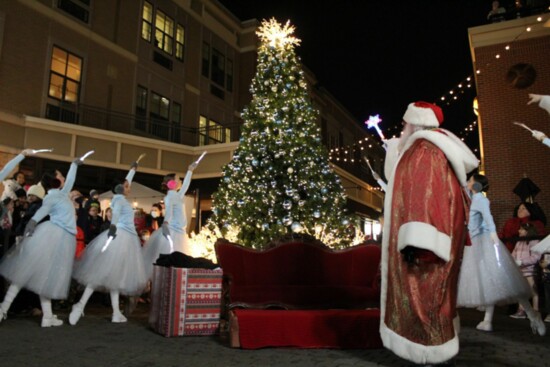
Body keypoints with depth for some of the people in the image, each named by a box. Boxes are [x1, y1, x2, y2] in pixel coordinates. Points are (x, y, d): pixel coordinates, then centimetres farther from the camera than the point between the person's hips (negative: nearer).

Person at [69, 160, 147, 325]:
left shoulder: (122, 198, 18)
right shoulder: (119, 199, -6)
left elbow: (126, 181, 36)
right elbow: (116, 211, -28)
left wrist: (133, 169, 50)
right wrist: (113, 225, -47)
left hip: (126, 239, 9)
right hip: (120, 237, -9)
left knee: (115, 274, 5)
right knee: (105, 273, -12)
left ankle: (116, 313, 6)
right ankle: (81, 304, -14)